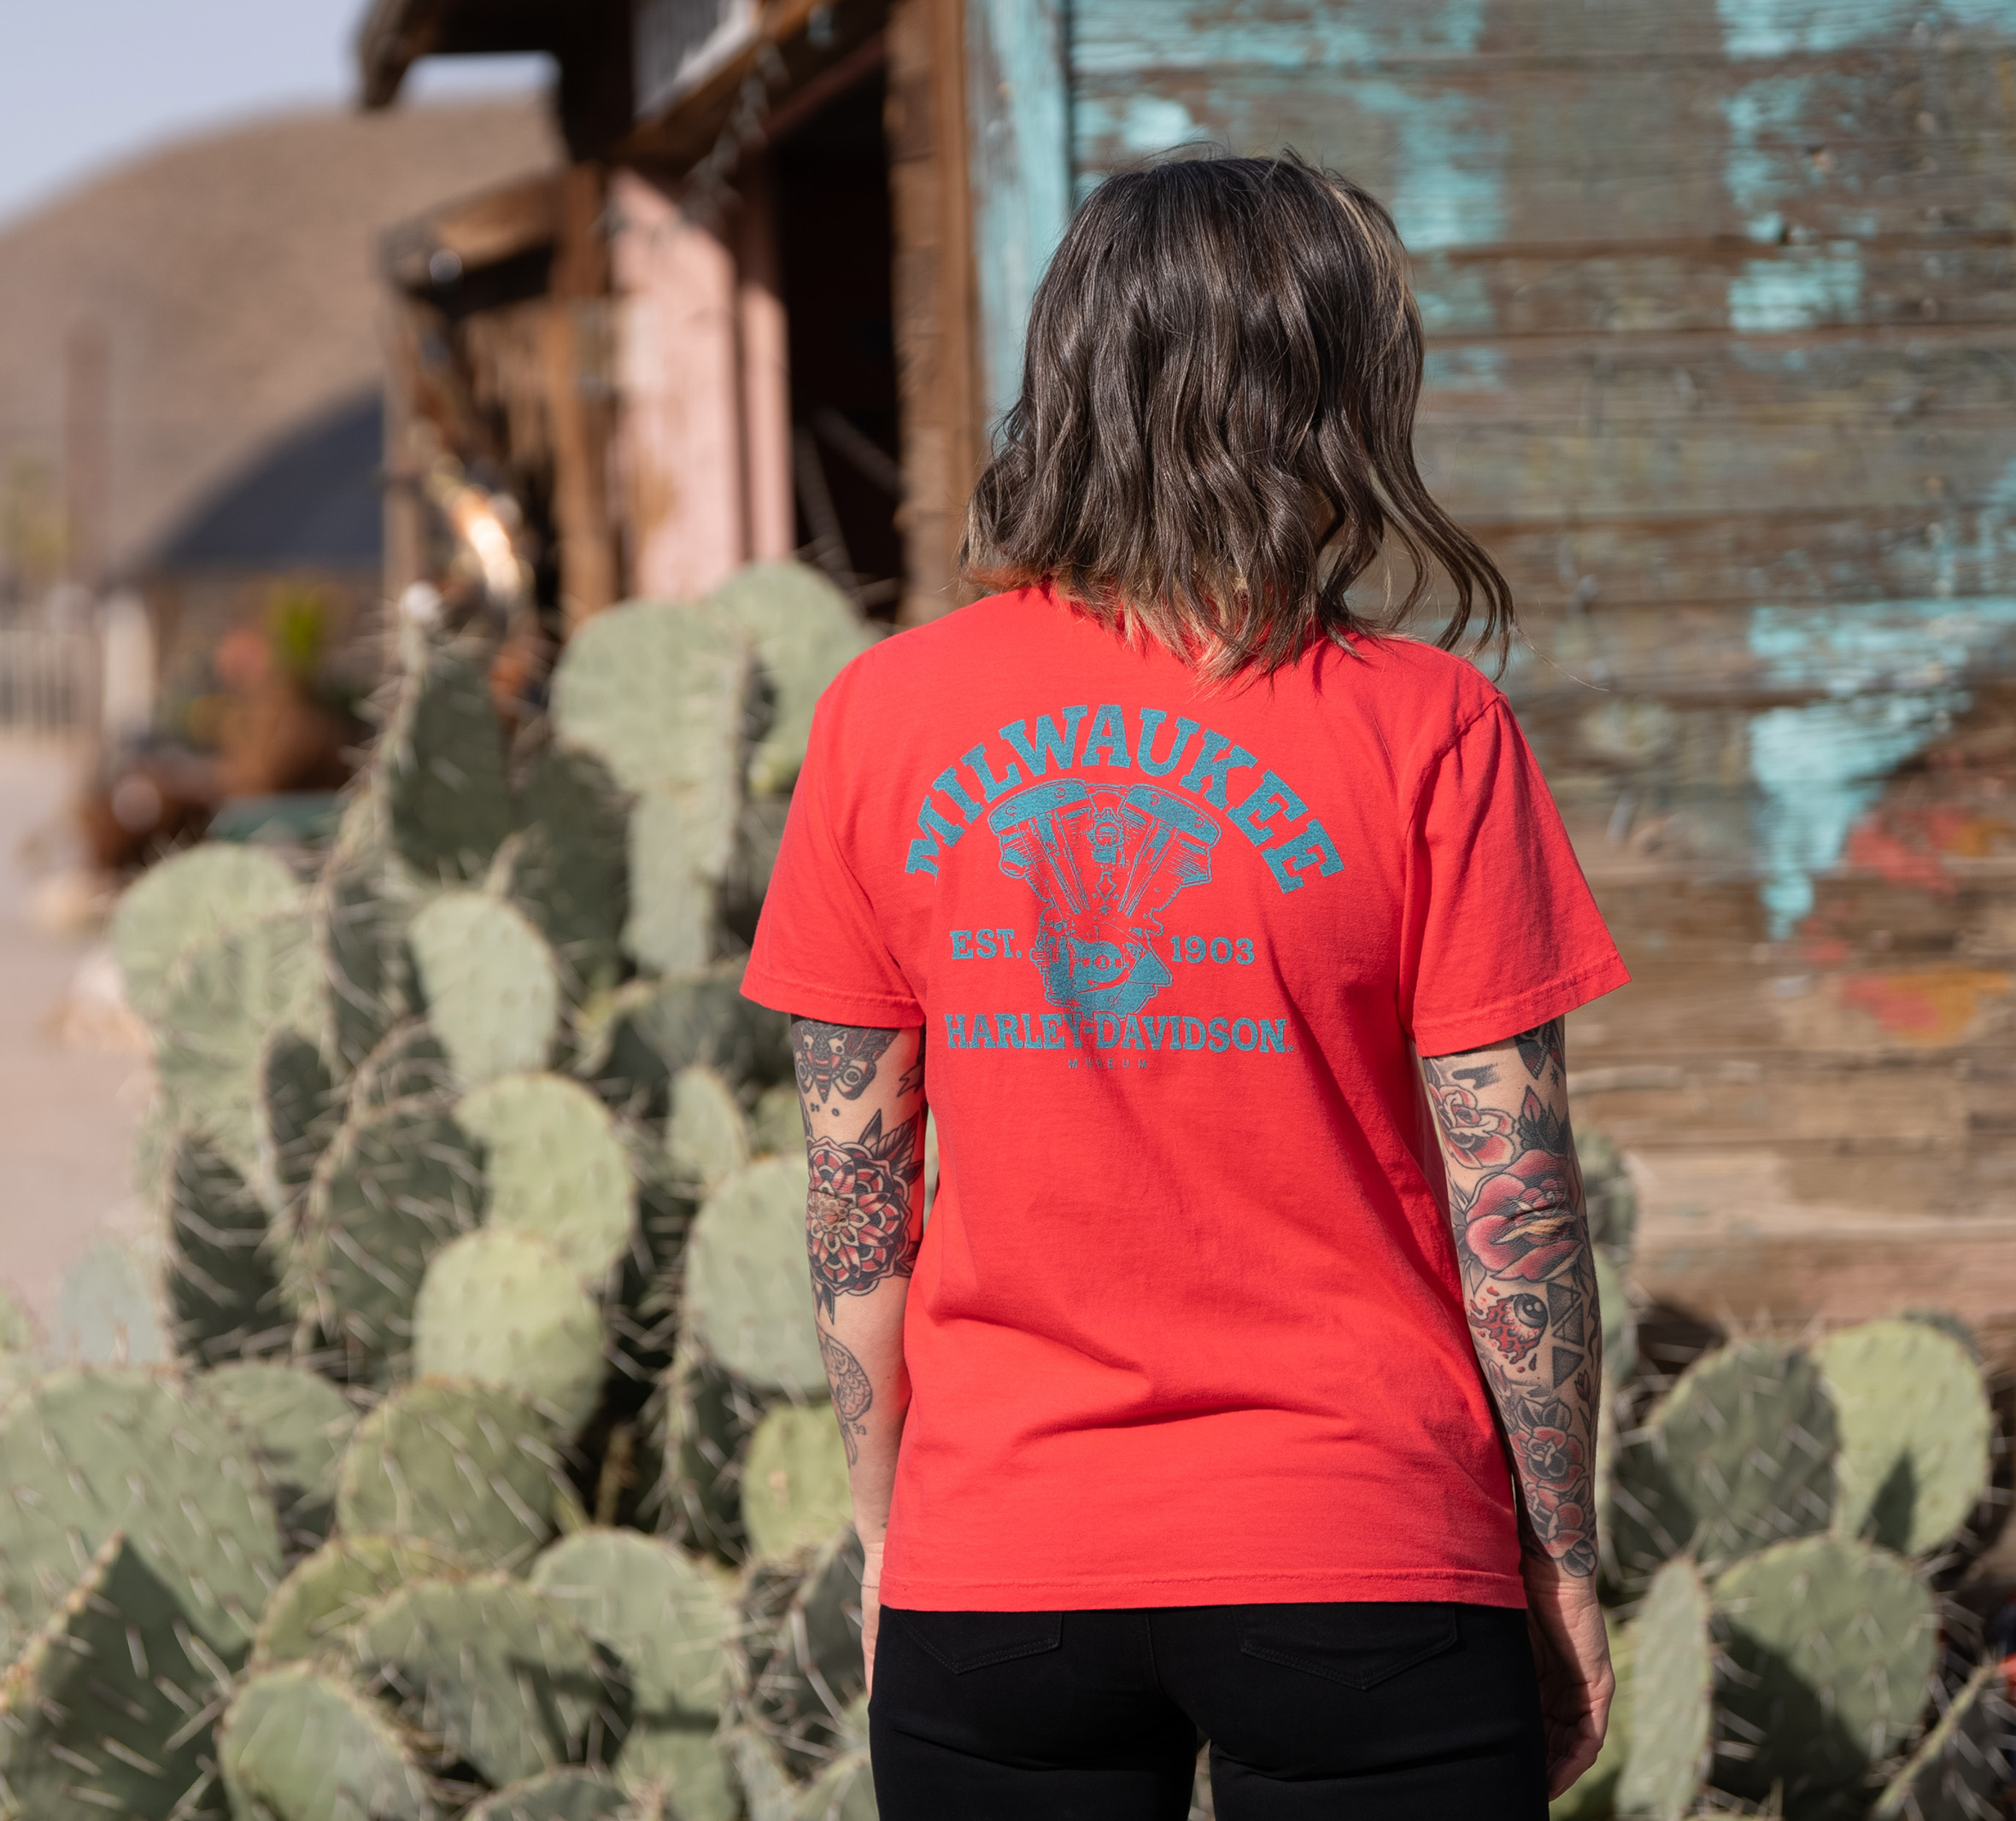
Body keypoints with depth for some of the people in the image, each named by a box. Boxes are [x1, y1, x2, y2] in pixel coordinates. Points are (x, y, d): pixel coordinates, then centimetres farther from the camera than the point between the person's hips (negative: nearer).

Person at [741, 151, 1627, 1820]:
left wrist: (888, 1524, 14)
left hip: (994, 1574, 2)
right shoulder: (1425, 732, -9)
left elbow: (853, 1185, 3)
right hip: (1364, 1579, -2)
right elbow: (1513, 1199, -7)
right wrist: (1566, 1566, 3)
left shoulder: (885, 716, -1)